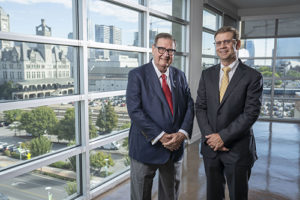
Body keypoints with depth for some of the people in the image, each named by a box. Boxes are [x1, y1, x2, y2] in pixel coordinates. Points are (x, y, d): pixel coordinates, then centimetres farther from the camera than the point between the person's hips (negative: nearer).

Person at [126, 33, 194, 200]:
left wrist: (182, 133, -13)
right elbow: (135, 111, -16)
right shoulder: (137, 75, -7)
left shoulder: (180, 76, 8)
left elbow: (190, 106, 4)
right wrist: (160, 136, -20)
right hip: (146, 147, -4)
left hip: (175, 147, 4)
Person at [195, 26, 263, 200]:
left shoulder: (253, 77, -7)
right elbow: (200, 107, 3)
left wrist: (223, 137, -16)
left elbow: (251, 113, -13)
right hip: (210, 146, 4)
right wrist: (210, 136, -10)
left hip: (238, 148, -3)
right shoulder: (207, 74, 6)